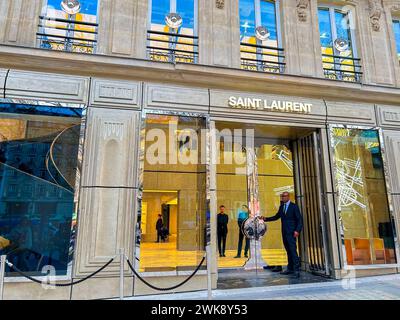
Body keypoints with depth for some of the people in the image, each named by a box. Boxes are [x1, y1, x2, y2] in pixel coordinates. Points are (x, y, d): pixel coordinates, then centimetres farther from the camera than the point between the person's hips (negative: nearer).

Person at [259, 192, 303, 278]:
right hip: (284, 232, 6)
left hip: (291, 232, -6)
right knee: (288, 251, 10)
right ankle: (290, 269, 16)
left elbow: (300, 219, -8)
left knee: (293, 250, -11)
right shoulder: (281, 207, 13)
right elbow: (276, 217, 19)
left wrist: (297, 230, -19)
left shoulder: (294, 206, -5)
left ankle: (296, 270, -8)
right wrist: (266, 218, 8)